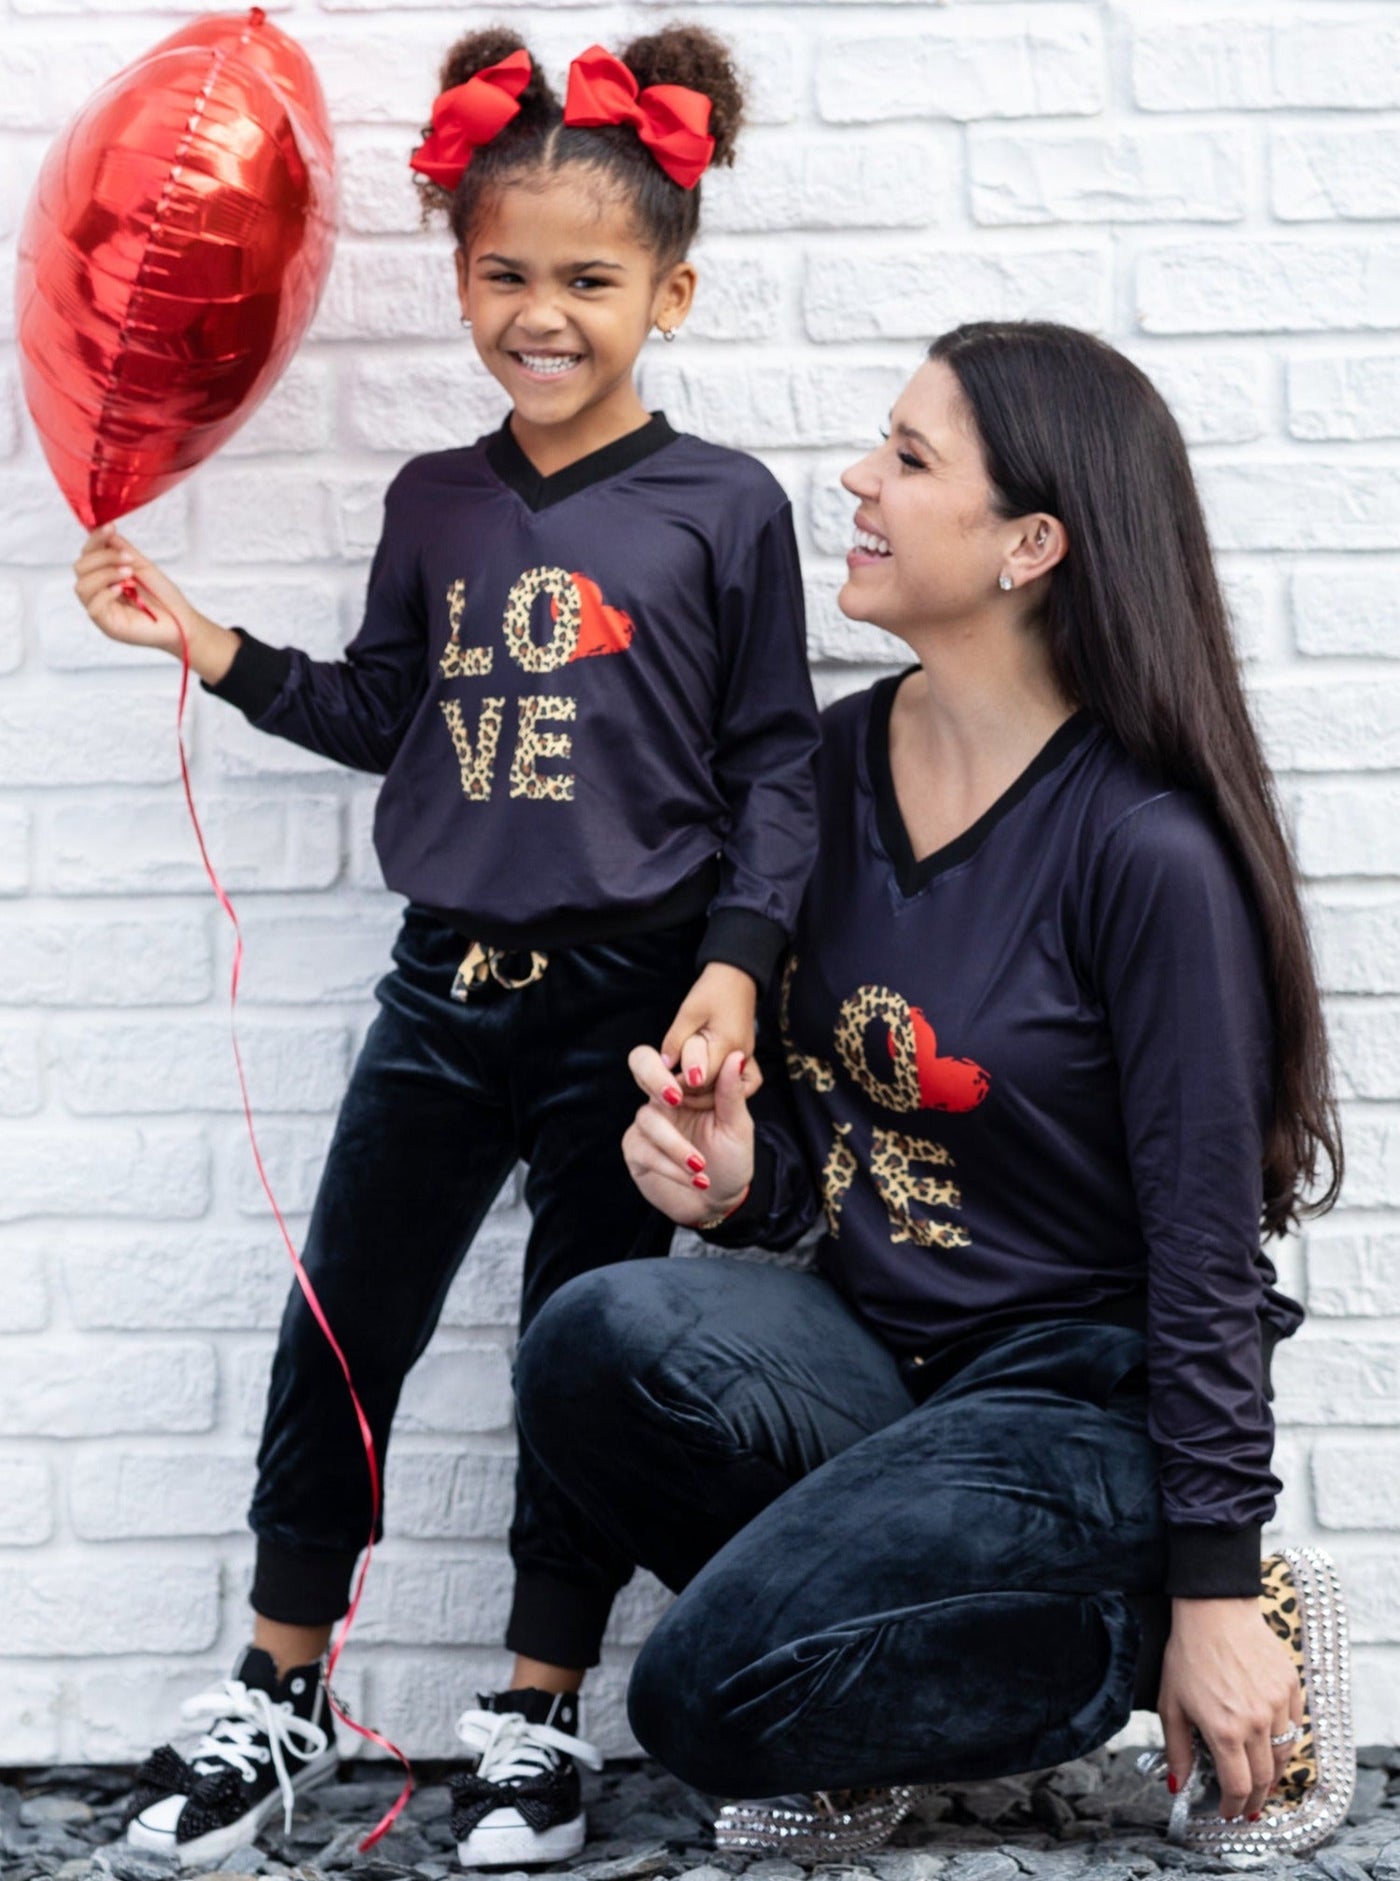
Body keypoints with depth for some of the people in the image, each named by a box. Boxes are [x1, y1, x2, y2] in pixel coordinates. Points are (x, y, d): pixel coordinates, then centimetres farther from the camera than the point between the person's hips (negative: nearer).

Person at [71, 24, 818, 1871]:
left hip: (630, 995, -3)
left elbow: (776, 768, -3)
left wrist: (735, 963, -12)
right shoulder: (436, 504, 7)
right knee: (336, 1328, 7)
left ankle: (539, 1717, 22)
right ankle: (278, 1697, 23)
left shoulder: (724, 507, -4)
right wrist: (205, 644, 7)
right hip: (448, 985, 4)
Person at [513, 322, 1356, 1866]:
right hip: (873, 1351, 6)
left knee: (710, 1696, -24)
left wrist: (1213, 1592, -12)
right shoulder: (842, 759, 3)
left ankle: (1133, 1643, 1)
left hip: (1084, 1397, -6)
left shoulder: (1147, 847, -17)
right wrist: (739, 1179, -11)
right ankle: (852, 1726, 1)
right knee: (597, 1340, -25)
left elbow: (1206, 1243, -14)